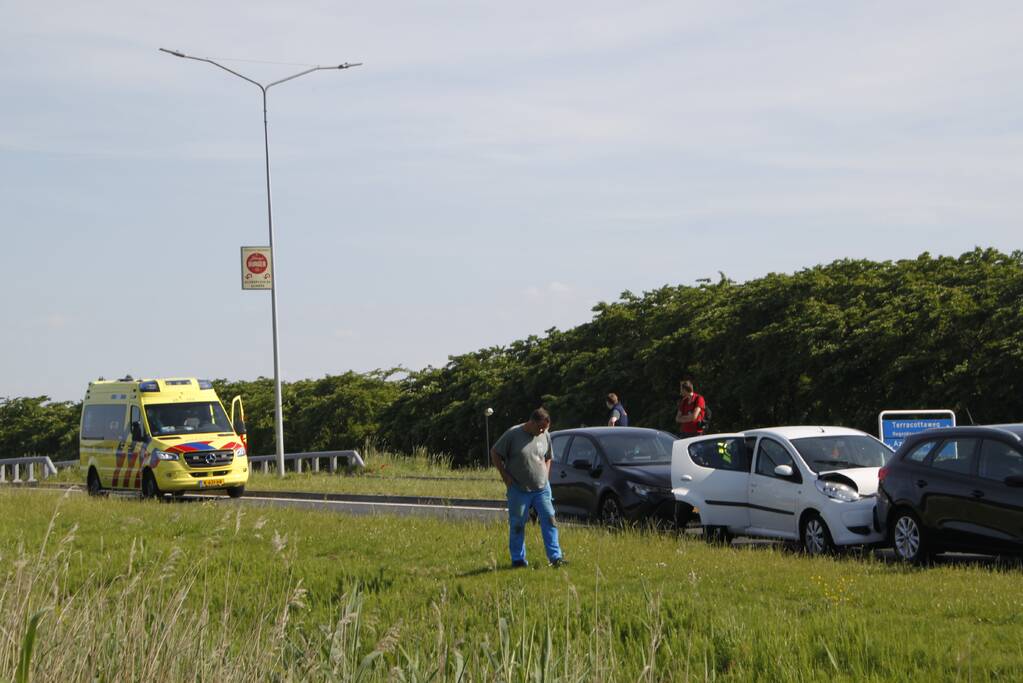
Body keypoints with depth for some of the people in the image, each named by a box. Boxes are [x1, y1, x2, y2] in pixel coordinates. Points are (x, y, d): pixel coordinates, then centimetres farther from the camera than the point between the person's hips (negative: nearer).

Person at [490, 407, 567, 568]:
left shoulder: (545, 436, 4)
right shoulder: (513, 434, -10)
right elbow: (495, 454, -2)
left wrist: (546, 477, 7)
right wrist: (505, 475, -7)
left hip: (542, 488, 4)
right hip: (519, 489, -4)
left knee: (549, 521, -4)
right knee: (517, 525, 3)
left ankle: (555, 557, -3)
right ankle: (518, 559, 13)